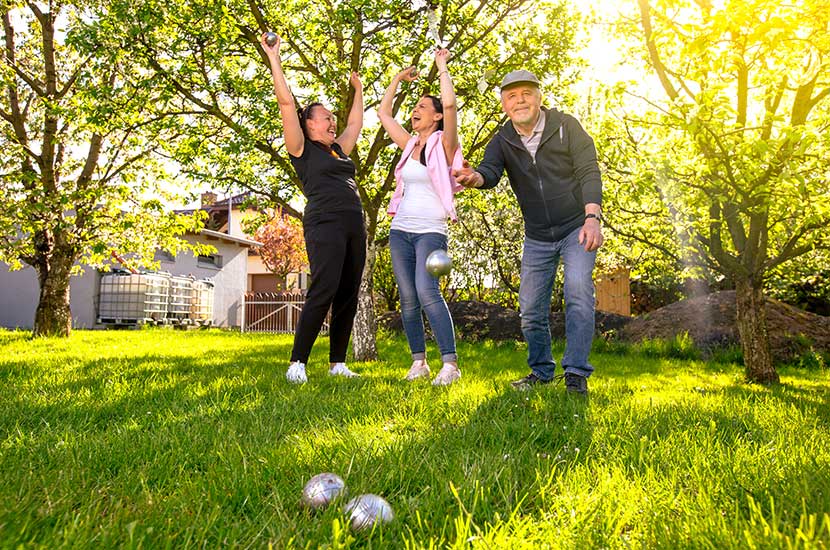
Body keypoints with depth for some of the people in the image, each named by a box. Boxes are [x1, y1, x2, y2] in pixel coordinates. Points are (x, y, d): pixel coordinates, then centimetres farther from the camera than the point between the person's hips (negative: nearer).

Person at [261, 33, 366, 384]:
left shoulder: (338, 150, 24)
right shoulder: (302, 150, 6)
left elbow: (356, 122, 38)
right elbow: (287, 103, 1)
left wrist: (358, 89, 43)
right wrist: (274, 59, 4)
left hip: (354, 227, 7)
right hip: (325, 225, -7)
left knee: (347, 297, 3)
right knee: (323, 293, -17)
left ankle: (337, 364, 8)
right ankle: (297, 364, -12)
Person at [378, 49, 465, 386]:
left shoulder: (444, 144, -1)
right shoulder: (409, 144, 16)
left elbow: (449, 104, -16)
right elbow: (383, 113, 25)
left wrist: (442, 66, -3)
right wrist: (397, 79, 27)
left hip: (430, 231, -6)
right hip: (400, 230, 6)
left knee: (426, 292, -22)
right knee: (407, 298, 2)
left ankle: (450, 363, -18)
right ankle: (419, 361, 10)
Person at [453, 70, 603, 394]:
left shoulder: (566, 126, -8)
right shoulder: (502, 141, -1)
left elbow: (589, 172, -15)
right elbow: (490, 171, -19)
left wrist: (592, 217, -30)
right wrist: (475, 178, -45)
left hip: (577, 227, -3)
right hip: (537, 237, 4)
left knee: (578, 290, -20)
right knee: (531, 308, 4)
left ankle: (576, 374, -14)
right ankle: (541, 371, 22)